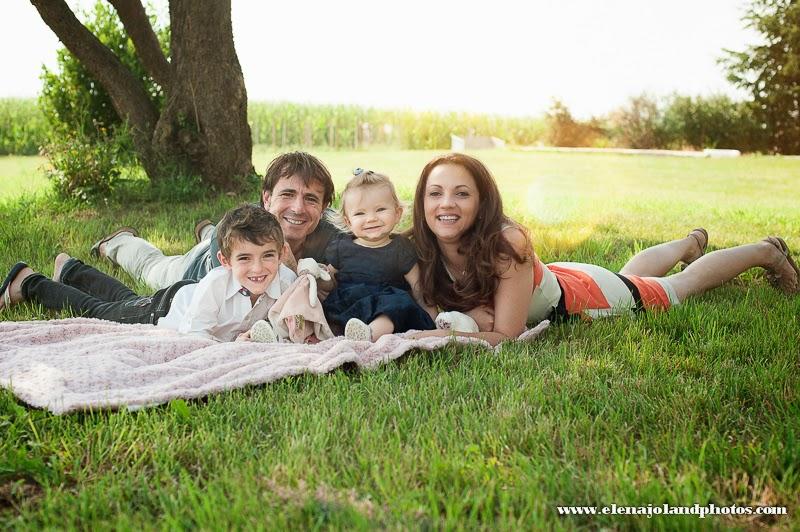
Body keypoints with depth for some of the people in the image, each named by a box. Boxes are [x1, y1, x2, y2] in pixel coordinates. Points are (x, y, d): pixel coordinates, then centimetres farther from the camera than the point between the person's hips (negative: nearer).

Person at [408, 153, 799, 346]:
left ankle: (767, 251, 50)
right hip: (553, 277, 5)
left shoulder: (506, 244, -42)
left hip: (586, 291, -5)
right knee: (629, 272, 35)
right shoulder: (423, 248, -27)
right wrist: (471, 316, -35)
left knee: (686, 283, 21)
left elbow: (506, 335, -38)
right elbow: (437, 305, -13)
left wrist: (429, 337, -46)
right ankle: (692, 241, 65)